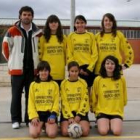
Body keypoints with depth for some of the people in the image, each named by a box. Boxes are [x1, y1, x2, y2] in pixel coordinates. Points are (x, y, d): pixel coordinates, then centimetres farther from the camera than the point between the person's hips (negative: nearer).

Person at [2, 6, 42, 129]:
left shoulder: (38, 32, 6)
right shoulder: (12, 31, -2)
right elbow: (5, 47, 4)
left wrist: (35, 62, 11)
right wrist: (12, 61, 6)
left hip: (32, 68, 2)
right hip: (17, 68, -2)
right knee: (16, 95, 3)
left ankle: (30, 119, 16)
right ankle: (16, 120, 12)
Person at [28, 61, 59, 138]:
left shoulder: (54, 85, 5)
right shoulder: (33, 85, 6)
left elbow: (56, 102, 2)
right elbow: (31, 102, 3)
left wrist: (53, 115, -12)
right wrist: (33, 116, -10)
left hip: (50, 113, 0)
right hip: (37, 113, 1)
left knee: (52, 134, -23)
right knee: (34, 134, -22)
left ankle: (47, 126, 12)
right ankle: (40, 125, 12)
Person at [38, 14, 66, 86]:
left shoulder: (63, 38, 10)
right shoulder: (43, 38, 3)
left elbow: (66, 53, 14)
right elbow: (40, 53, 4)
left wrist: (65, 64, 12)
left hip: (60, 72, 2)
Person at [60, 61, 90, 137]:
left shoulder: (83, 82, 3)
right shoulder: (63, 83, 1)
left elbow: (84, 100, -2)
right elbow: (64, 102, -3)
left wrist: (79, 115, -12)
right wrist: (70, 116, -13)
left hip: (80, 111, 0)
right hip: (67, 112, 0)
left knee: (85, 132, -20)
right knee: (65, 132, -20)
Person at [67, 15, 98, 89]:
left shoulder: (91, 35, 5)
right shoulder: (71, 36, 5)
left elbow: (94, 54, 1)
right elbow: (69, 55, 2)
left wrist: (89, 68, -7)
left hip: (89, 68, 0)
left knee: (89, 88, 4)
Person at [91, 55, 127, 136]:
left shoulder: (121, 79, 0)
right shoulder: (98, 79, -4)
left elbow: (124, 97, 12)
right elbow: (94, 97, 6)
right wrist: (94, 109, 13)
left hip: (117, 111, 1)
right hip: (102, 111, -1)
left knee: (117, 132, -22)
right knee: (103, 131, -23)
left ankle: (112, 124, 11)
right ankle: (103, 123, 11)